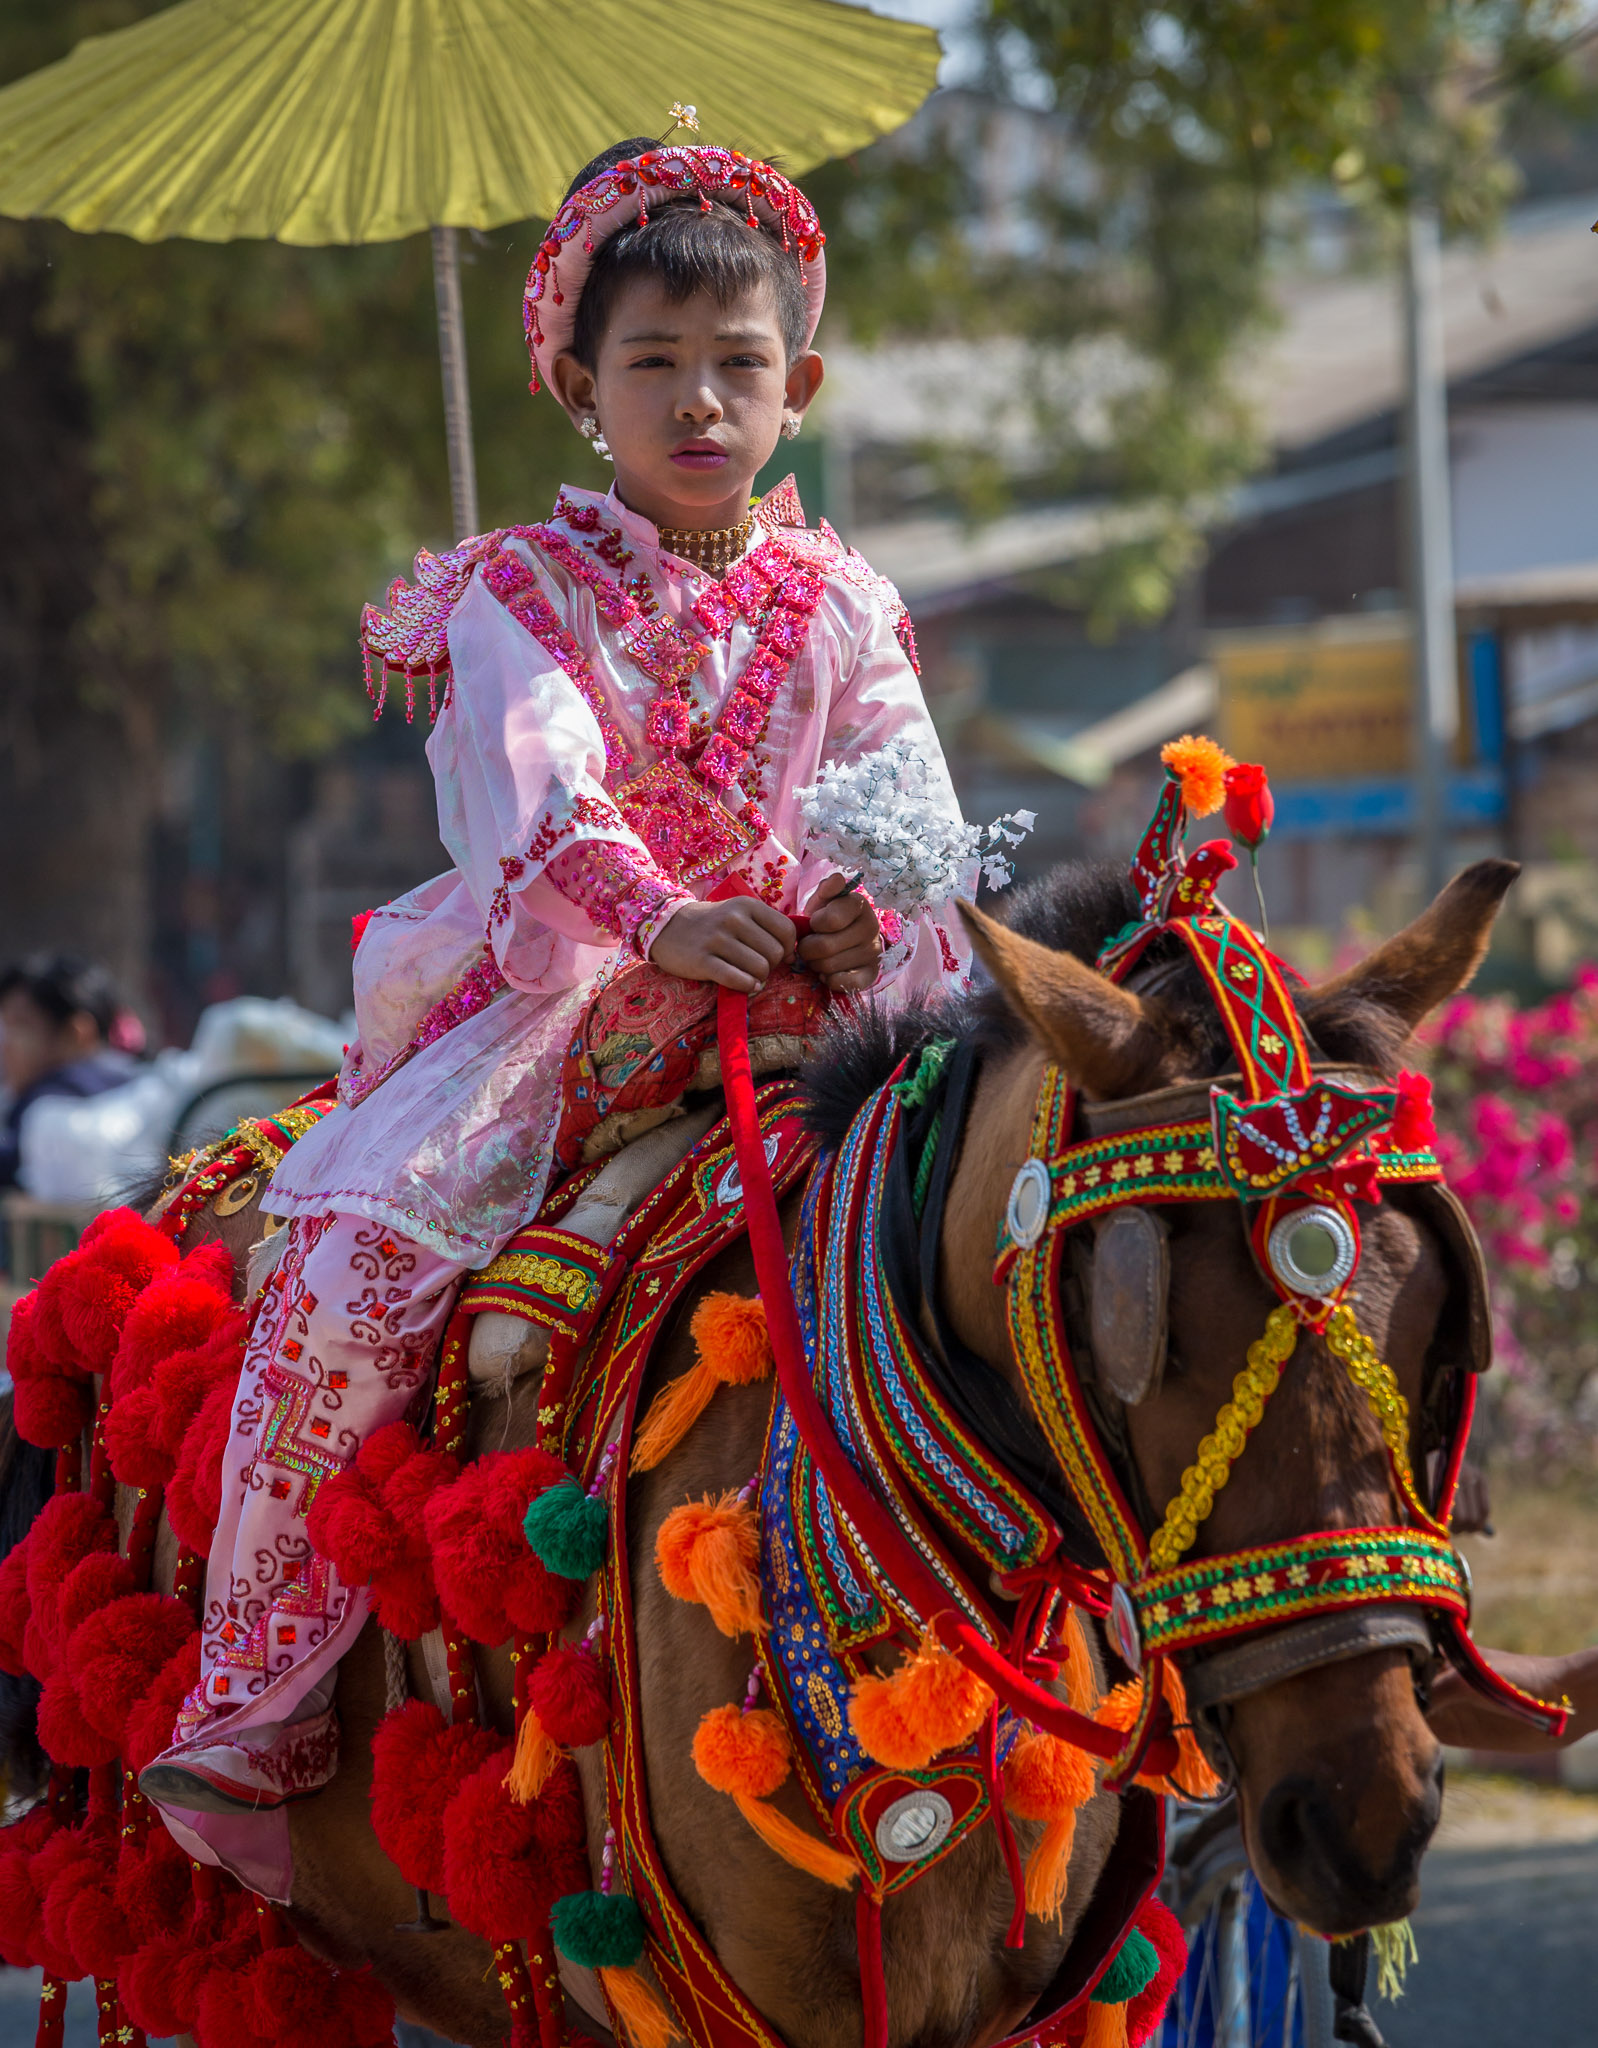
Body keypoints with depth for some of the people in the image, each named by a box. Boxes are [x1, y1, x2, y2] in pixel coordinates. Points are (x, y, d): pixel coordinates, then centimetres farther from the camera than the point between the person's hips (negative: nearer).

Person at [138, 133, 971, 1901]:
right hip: (545, 993, -3)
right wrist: (654, 909, -37)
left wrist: (863, 911, -24)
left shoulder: (837, 606, 12)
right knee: (363, 1247, -26)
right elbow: (542, 779, -16)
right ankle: (253, 1701, -16)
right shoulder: (522, 589, 3)